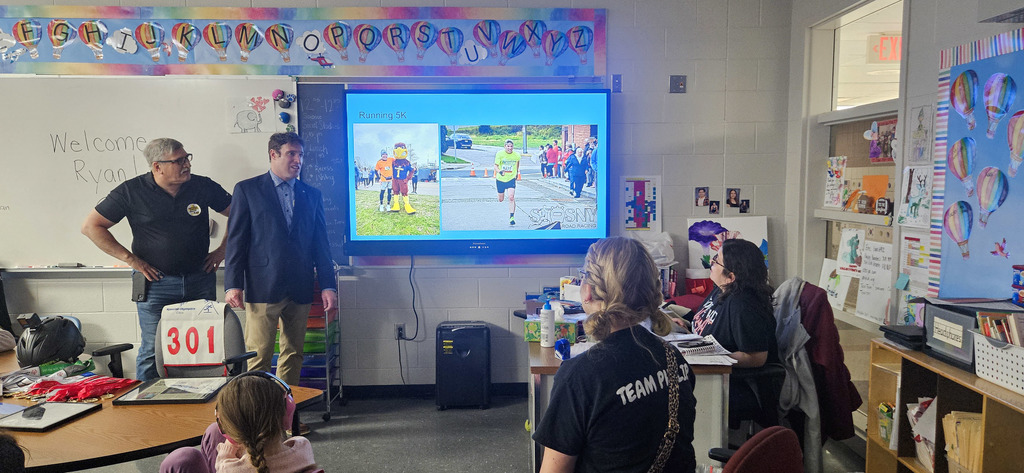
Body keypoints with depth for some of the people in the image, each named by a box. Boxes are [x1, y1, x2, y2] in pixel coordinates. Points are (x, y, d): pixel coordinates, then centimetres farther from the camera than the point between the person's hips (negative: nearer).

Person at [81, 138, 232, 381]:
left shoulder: (203, 186, 0)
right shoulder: (132, 191, -4)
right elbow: (91, 226, 0)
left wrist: (223, 250, 4)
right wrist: (131, 259, -5)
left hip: (201, 280, 2)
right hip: (155, 284, -2)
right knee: (153, 350, 1)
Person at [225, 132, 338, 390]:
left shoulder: (312, 194, 14)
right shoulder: (247, 189, 5)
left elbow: (321, 243, 12)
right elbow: (236, 240, 1)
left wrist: (328, 286, 5)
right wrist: (233, 284, -7)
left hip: (300, 289, 4)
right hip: (263, 288, -3)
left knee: (293, 354, 8)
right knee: (258, 356, -3)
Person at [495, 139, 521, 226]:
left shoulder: (517, 155, -7)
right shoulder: (499, 154, -12)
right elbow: (495, 166, -12)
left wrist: (517, 172, 26)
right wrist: (499, 171, -33)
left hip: (511, 179, -1)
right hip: (500, 179, 1)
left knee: (511, 197, -19)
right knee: (500, 200, 12)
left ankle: (512, 217, -14)